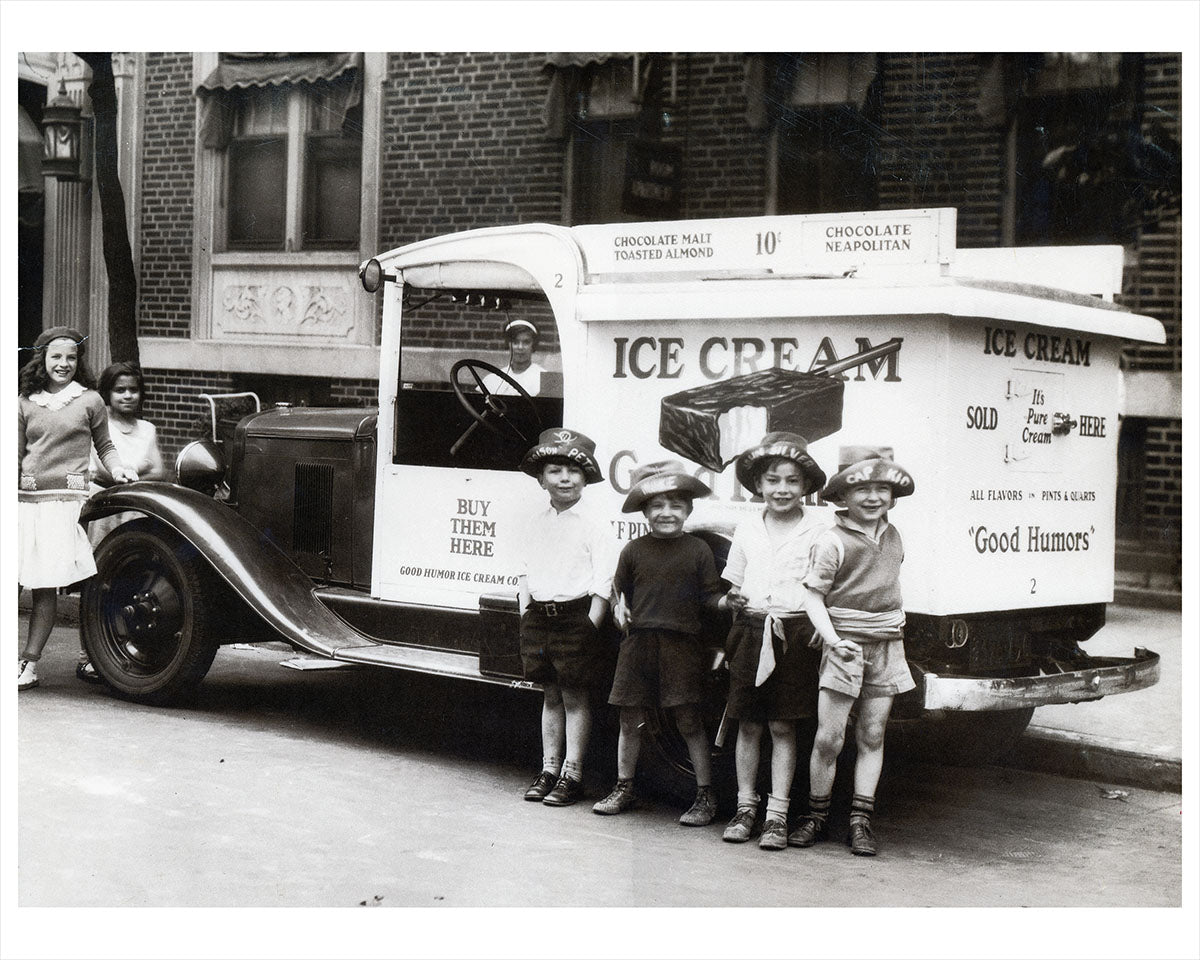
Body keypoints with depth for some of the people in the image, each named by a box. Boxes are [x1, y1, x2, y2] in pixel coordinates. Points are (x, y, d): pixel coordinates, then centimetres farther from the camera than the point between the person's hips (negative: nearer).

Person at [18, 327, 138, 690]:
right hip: (25, 499, 2)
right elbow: (16, 455, 15)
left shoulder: (90, 401, 8)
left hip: (66, 500, -2)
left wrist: (117, 469, 2)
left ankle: (29, 664, -1)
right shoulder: (25, 403, 13)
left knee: (46, 586, -6)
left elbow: (103, 445, 19)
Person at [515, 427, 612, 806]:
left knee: (575, 696, 0)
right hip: (538, 615, 5)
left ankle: (572, 774, 5)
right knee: (550, 696, 13)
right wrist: (526, 612, 5)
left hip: (575, 614, -5)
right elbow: (525, 573, 15)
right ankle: (549, 769, 20)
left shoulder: (592, 527, -5)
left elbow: (603, 582, -7)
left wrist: (590, 626, -13)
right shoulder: (534, 526, 11)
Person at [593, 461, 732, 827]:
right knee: (631, 720, 9)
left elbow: (710, 594, 3)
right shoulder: (634, 551, 7)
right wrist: (620, 608, -3)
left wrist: (730, 601, -16)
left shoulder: (697, 550, 3)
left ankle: (705, 796, 7)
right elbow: (619, 589, 16)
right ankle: (624, 789, 23)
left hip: (681, 645, -2)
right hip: (638, 641, 2)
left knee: (689, 721, -2)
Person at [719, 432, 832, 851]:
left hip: (795, 633, -3)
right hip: (751, 630, 3)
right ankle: (745, 808, 15)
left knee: (783, 727, 0)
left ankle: (777, 815, 6)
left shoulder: (821, 525, 0)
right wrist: (734, 600, -2)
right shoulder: (747, 529, 11)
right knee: (748, 725, 5)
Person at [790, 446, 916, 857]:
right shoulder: (833, 541, -8)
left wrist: (896, 621, 14)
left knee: (872, 736, 6)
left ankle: (860, 821, 12)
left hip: (886, 646, 5)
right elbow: (813, 595, -10)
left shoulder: (892, 537, 10)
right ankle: (817, 816, 11)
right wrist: (833, 640, -21)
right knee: (828, 738, -5)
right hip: (846, 648, -5)